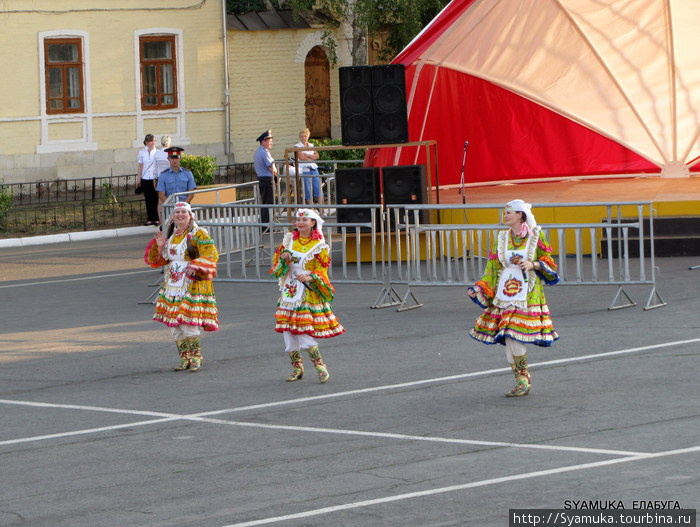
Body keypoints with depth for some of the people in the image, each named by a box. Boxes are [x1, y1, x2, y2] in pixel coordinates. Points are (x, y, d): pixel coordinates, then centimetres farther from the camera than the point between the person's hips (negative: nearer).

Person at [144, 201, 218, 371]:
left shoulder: (198, 234, -5)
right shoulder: (171, 236, 15)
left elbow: (211, 254, -14)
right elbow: (161, 260, 20)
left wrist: (195, 266, -24)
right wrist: (159, 247, 0)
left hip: (193, 286, -7)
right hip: (173, 286, 7)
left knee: (189, 322, -12)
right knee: (174, 325, 5)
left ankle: (196, 356, 1)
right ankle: (184, 357, 15)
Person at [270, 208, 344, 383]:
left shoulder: (319, 246, -2)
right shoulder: (288, 240, 10)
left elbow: (322, 271, -3)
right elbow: (276, 259, 16)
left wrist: (310, 278, -22)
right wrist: (283, 258, -7)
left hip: (309, 293, -5)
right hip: (289, 291, 5)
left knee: (305, 332, -13)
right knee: (288, 330, 4)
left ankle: (320, 365, -1)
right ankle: (297, 368, 15)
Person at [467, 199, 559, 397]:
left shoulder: (536, 236, 1)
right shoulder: (502, 238, 11)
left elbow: (548, 262, 6)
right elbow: (493, 268, 11)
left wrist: (533, 264, -14)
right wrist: (477, 289, 1)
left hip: (527, 296, -4)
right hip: (504, 295, 4)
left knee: (514, 337, -14)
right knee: (507, 341, 1)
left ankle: (523, 379, 1)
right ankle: (522, 380, 13)